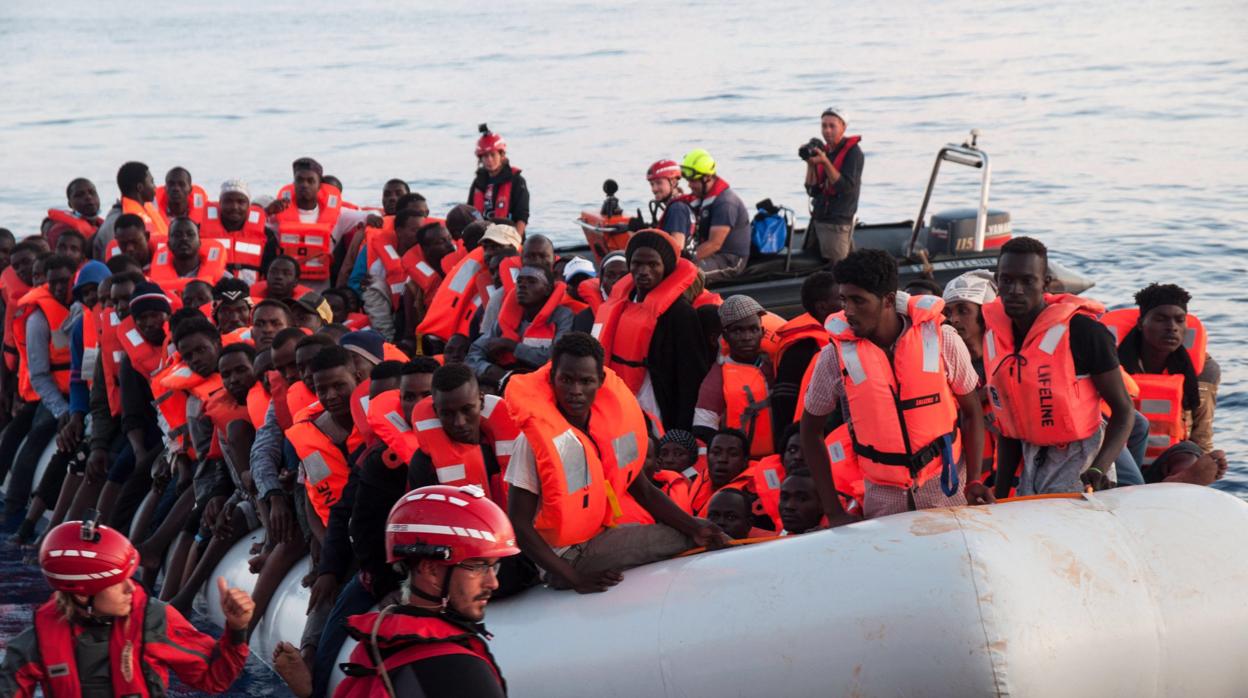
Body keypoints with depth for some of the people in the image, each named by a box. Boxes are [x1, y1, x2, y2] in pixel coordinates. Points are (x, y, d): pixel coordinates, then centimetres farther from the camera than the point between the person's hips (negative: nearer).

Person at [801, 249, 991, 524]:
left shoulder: (942, 340, -9)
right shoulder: (836, 356, -9)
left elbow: (972, 411, 3)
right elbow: (811, 431, 1)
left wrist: (973, 481, -8)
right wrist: (834, 512, -3)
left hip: (946, 486, 0)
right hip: (884, 497, 0)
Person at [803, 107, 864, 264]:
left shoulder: (853, 152, -8)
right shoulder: (822, 151, 10)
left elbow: (847, 188, -19)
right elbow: (812, 190, 6)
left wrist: (825, 162, -23)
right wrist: (810, 165, -9)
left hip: (838, 223, -7)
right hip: (817, 220, 7)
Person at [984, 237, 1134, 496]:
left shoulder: (1081, 331, -15)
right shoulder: (993, 336, 3)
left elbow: (1123, 410, -10)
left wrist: (1098, 470, -24)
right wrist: (1000, 492, 8)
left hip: (1080, 457, -6)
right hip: (1032, 462, 6)